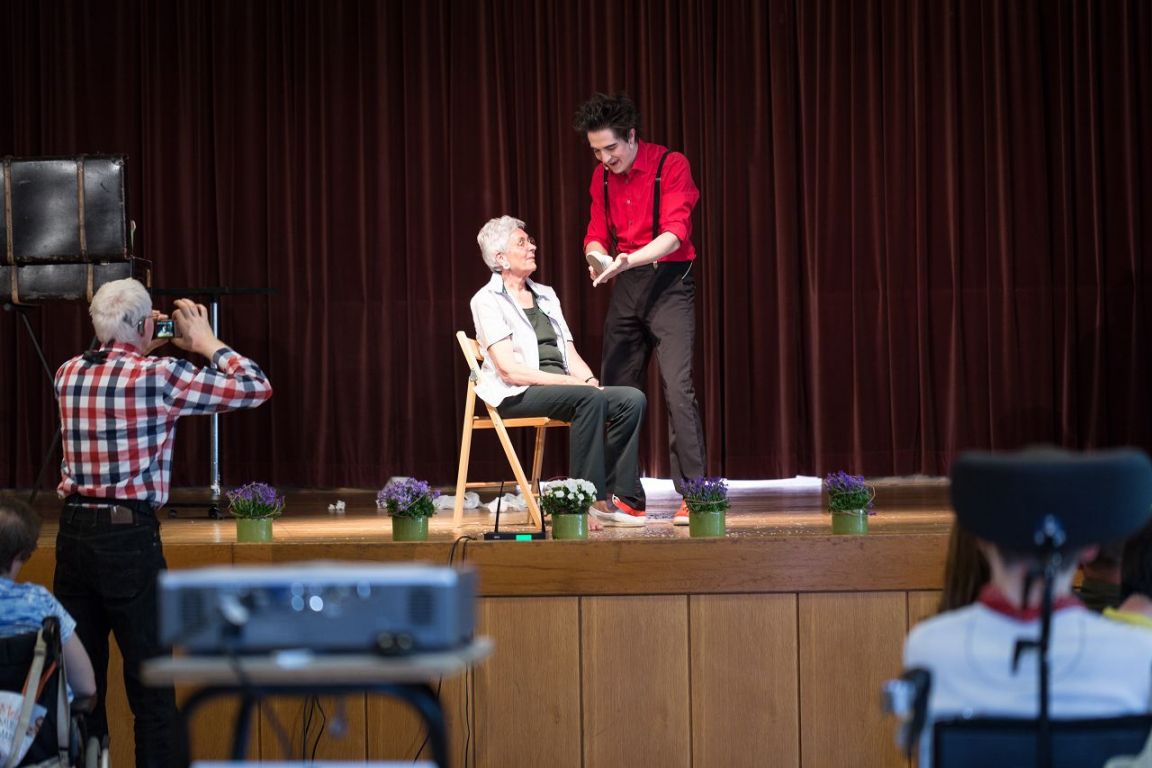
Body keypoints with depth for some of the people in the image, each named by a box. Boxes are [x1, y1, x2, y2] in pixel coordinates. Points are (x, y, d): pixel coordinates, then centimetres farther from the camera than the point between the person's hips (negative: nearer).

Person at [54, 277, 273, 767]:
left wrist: (140, 352, 28)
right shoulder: (158, 377, -10)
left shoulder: (68, 376, 8)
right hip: (129, 537, -5)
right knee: (149, 685, 2)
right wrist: (207, 343, 7)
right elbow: (256, 388, -5)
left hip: (73, 533, 6)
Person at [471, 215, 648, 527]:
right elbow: (509, 370, -13)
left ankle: (621, 497, -18)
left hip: (562, 387, 7)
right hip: (517, 396, -7)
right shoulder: (488, 300, -2)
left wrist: (590, 381, -7)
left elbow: (571, 355, 16)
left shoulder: (546, 295, 21)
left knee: (633, 399, -16)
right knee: (590, 399, -34)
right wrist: (572, 381, -18)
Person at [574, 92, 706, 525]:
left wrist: (629, 260, -31)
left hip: (668, 282, -6)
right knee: (616, 389, 5)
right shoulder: (602, 177, 9)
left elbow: (674, 233, -18)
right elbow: (597, 234, 11)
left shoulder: (671, 166, -9)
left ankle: (692, 495, -14)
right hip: (625, 287, 6)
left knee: (677, 386, -15)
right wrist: (597, 256, -13)